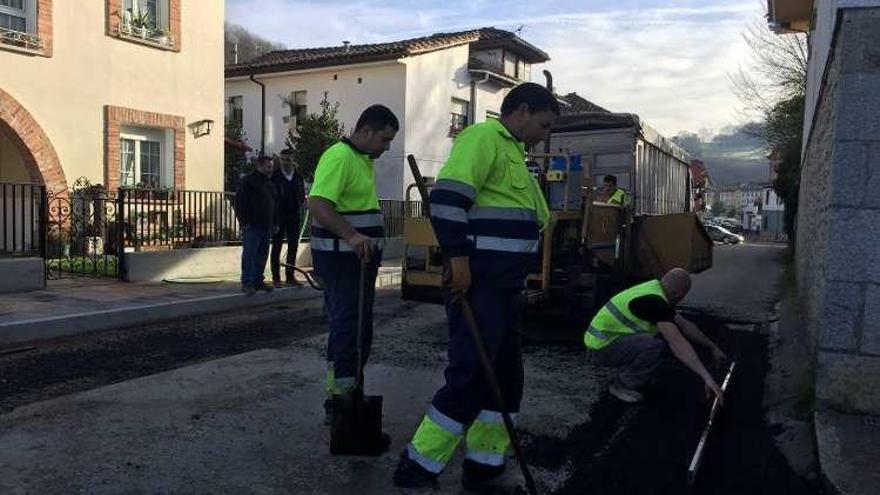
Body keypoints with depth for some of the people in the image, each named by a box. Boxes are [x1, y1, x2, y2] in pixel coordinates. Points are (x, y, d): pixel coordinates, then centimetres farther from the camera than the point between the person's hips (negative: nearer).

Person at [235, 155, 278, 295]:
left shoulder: (269, 184, 19)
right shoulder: (248, 181, -4)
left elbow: (275, 203, 25)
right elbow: (239, 202, -11)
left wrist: (274, 223, 18)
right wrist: (244, 222, -15)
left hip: (266, 227, 8)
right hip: (251, 227, -7)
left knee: (262, 256, 9)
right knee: (249, 255, -8)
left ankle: (258, 281, 16)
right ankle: (247, 283, -5)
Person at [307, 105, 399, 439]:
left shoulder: (365, 160, 17)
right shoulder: (339, 157, -15)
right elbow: (318, 204, -27)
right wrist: (351, 236, -36)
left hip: (360, 256, 10)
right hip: (339, 257, -10)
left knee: (359, 329, 14)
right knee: (347, 328, -8)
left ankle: (348, 392, 26)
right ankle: (337, 403, 0)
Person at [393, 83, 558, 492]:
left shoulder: (512, 151, 23)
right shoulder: (484, 137, -9)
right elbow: (447, 197, -22)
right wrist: (459, 258, -24)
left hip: (506, 287, 10)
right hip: (478, 285, -10)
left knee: (505, 378, 11)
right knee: (471, 376, -9)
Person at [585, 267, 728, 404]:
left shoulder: (655, 288, 6)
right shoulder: (654, 301, -24)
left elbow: (684, 325, 16)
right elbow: (677, 342, -33)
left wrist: (713, 348, 18)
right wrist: (707, 377, -34)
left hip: (608, 336, 10)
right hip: (602, 346, -10)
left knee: (667, 334, 9)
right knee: (656, 345, -27)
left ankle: (625, 372, 16)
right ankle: (621, 385, -6)